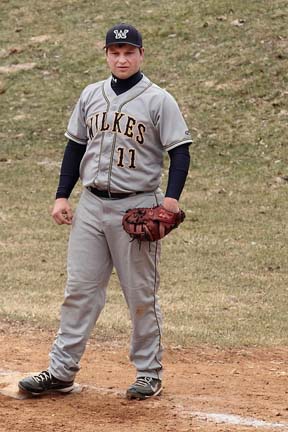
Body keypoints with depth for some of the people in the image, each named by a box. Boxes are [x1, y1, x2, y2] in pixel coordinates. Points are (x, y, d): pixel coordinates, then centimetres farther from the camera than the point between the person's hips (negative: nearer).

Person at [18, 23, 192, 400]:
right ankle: (61, 371, 7)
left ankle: (149, 373, 12)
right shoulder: (91, 96, 10)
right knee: (79, 290, 4)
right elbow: (75, 146, 16)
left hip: (137, 208, -4)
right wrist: (62, 196, 8)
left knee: (142, 295, 1)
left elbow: (180, 152, -8)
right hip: (91, 204, 5)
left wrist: (171, 197, -22)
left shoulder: (158, 100, -5)